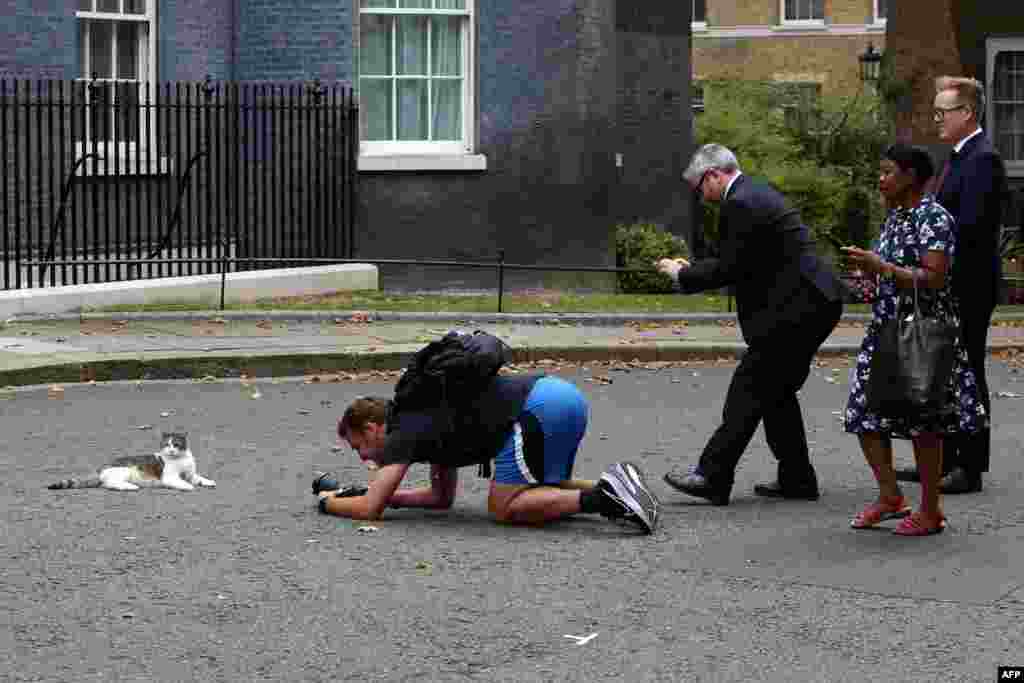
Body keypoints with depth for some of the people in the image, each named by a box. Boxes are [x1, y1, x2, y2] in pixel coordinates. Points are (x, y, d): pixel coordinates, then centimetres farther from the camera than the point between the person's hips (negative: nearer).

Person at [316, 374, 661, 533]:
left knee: (504, 507, 0)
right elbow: (442, 497, 41)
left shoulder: (404, 433, 4)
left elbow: (369, 510, 0)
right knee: (544, 493, 27)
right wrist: (382, 494, 36)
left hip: (538, 408, -9)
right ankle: (609, 489, 4)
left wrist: (328, 501, 20)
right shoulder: (427, 420, 30)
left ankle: (602, 497, -14)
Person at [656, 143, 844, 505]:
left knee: (749, 388, -8)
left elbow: (728, 270, -15)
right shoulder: (757, 194, 18)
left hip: (797, 308, -11)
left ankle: (712, 477, -6)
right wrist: (691, 268, 17)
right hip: (813, 303, 11)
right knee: (777, 390, 15)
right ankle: (796, 478, 19)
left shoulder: (741, 204, -15)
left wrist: (681, 274, -2)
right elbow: (743, 264, 23)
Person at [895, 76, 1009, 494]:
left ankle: (970, 468, 3)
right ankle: (942, 459, 24)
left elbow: (969, 226, -24)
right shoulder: (960, 157, 15)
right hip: (950, 286, 10)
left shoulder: (982, 159, -16)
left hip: (969, 286, -10)